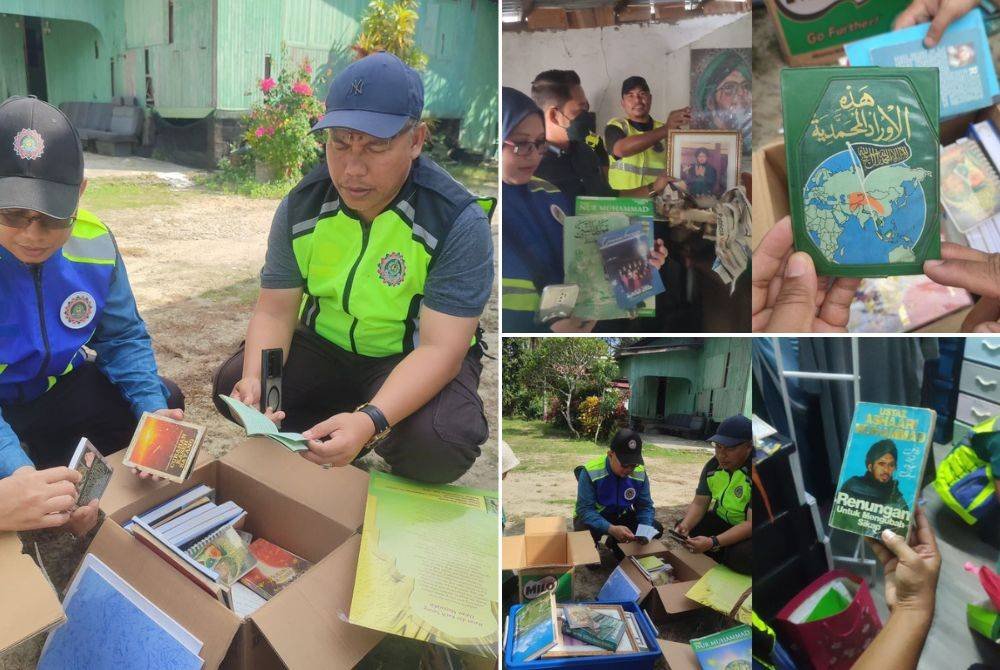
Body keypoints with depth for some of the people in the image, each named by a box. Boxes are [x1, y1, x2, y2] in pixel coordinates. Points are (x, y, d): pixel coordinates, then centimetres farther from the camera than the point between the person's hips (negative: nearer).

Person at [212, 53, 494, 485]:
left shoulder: (459, 222, -24)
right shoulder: (302, 205, -10)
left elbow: (440, 348, -29)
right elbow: (275, 311, -7)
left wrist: (371, 421, -46)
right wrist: (253, 379, -29)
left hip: (414, 359, -3)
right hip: (324, 346, 4)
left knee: (438, 446, -32)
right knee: (231, 386, -16)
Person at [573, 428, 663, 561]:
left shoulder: (640, 473, -16)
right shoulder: (591, 472, -30)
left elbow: (646, 506, -7)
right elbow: (585, 509, -31)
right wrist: (611, 529, -46)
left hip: (620, 517, 5)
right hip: (593, 519, -5)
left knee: (656, 528, -11)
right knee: (585, 530, -38)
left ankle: (616, 544, 15)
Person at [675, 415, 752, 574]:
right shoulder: (713, 465, -9)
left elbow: (750, 524, -32)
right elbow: (699, 503, -3)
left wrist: (713, 543, -42)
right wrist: (685, 526, -25)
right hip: (723, 521, 6)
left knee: (742, 556, -34)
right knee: (683, 528, -9)